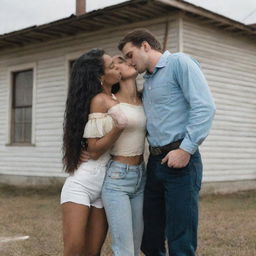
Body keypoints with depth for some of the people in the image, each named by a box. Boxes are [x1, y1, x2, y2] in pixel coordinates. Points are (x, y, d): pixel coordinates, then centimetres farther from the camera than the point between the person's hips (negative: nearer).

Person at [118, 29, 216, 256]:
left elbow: (205, 107, -14)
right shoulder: (147, 81, 22)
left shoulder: (179, 62, -3)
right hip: (155, 162, 8)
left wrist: (186, 149, -20)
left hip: (180, 162, -8)